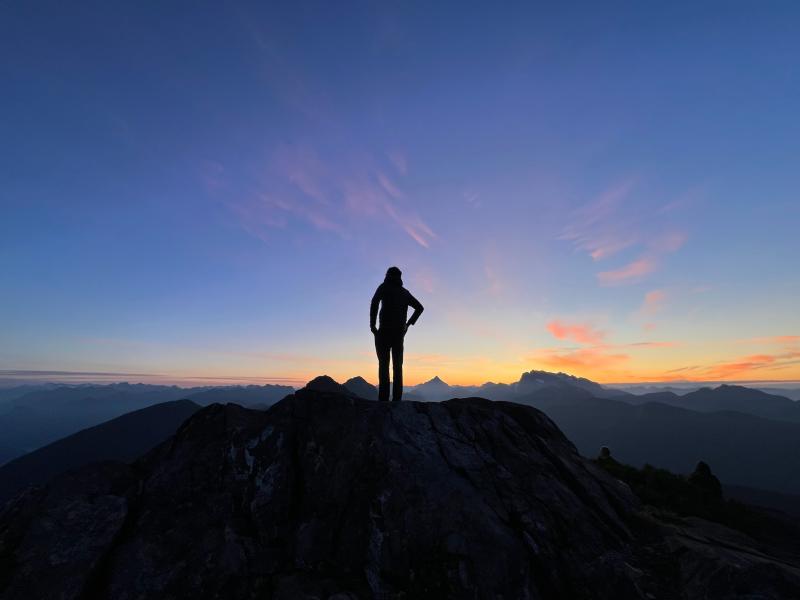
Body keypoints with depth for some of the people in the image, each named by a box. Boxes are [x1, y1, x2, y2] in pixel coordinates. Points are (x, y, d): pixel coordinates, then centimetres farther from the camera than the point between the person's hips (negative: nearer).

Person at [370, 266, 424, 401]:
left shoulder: (384, 287, 4)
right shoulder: (405, 292, 19)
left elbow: (374, 302, -14)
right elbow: (420, 307, 20)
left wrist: (372, 324, -9)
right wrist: (408, 324, 16)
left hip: (384, 331, -4)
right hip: (399, 332, 5)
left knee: (383, 365, -6)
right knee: (398, 366, 5)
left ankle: (383, 398, -13)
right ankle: (397, 399, 1)